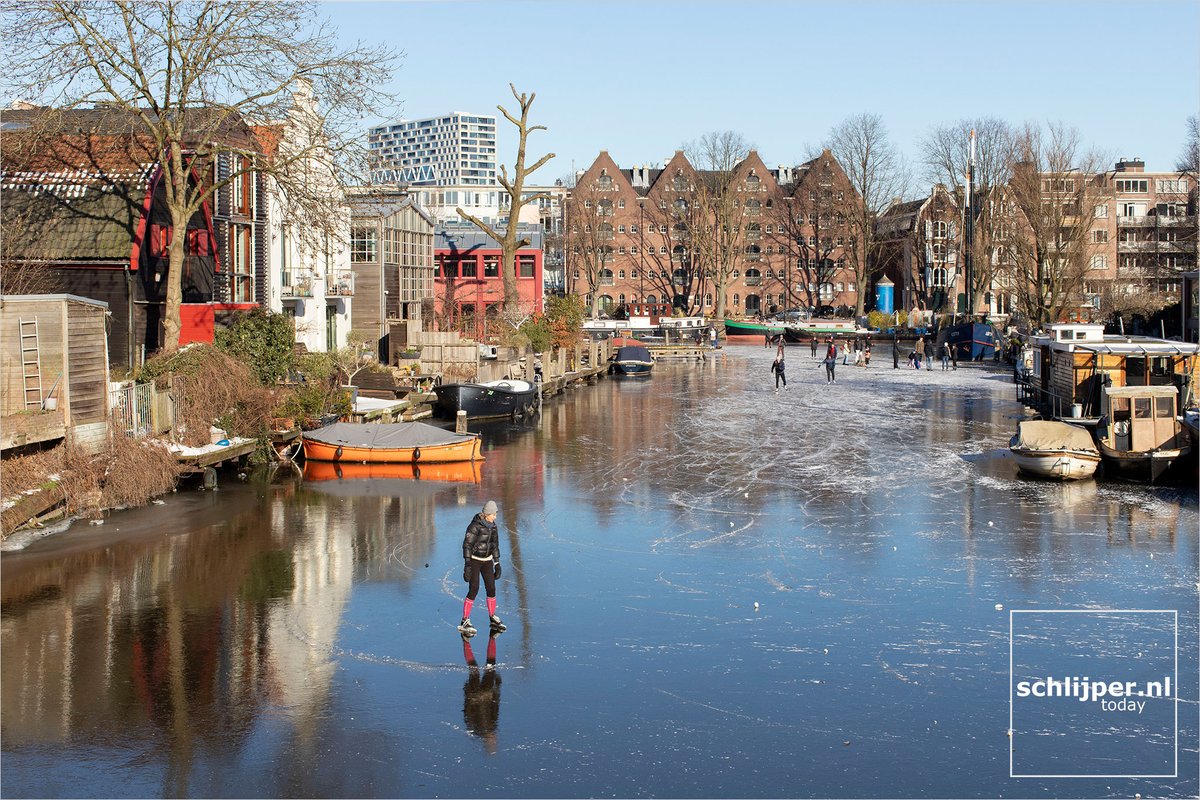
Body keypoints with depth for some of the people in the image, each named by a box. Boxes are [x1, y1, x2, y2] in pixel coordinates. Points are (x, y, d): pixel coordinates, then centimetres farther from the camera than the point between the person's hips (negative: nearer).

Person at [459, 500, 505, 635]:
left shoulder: (493, 526, 2)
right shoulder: (475, 525, -20)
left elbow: (495, 545, 12)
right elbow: (467, 545, -19)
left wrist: (497, 564, 11)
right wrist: (467, 565, -23)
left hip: (487, 560, 6)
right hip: (473, 559, -6)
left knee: (491, 589, 5)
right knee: (473, 590, -12)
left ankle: (493, 619, 21)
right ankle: (464, 622, -4)